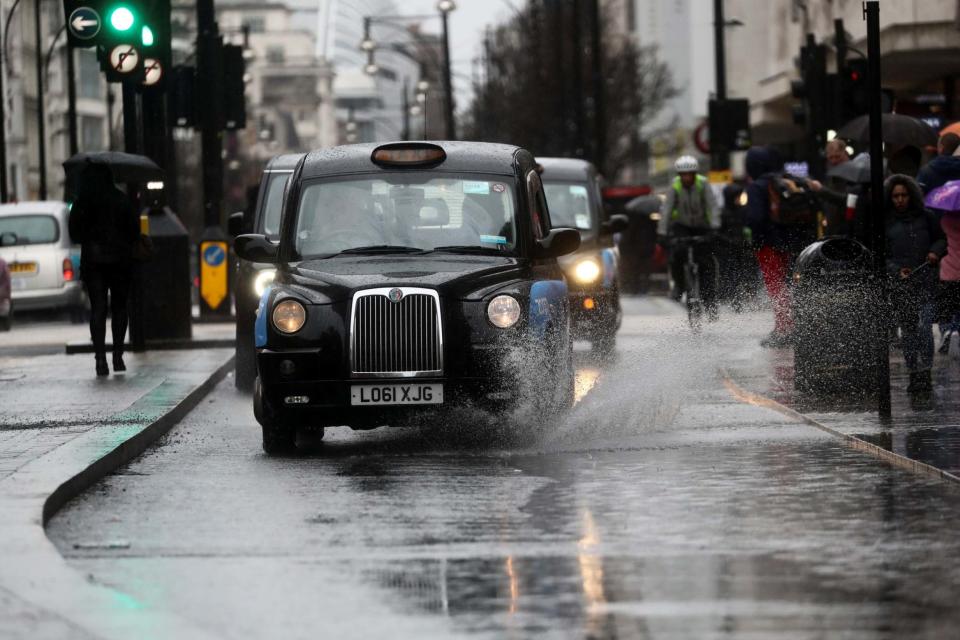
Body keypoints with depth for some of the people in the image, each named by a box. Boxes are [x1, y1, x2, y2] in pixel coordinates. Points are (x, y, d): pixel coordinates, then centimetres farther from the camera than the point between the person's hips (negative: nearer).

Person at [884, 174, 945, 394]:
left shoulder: (925, 218, 6)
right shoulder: (885, 223, 4)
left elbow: (941, 238, 20)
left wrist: (936, 251, -1)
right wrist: (896, 270, -12)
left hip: (925, 281, -1)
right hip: (899, 285, 1)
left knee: (924, 327, -12)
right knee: (907, 330, 5)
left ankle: (925, 373, -9)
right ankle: (914, 375, 14)